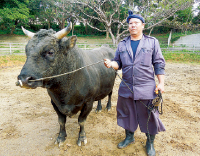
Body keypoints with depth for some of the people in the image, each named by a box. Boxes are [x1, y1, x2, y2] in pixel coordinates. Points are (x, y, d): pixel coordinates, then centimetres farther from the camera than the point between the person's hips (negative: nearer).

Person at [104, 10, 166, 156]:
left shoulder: (152, 42, 2)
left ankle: (150, 143, 31)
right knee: (127, 114, 16)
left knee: (149, 116, 7)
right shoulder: (122, 44, 9)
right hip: (126, 88, 3)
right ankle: (129, 137, 40)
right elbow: (118, 63, 9)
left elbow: (159, 64, 1)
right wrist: (111, 63, -14)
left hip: (146, 88, -3)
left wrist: (161, 83, -6)